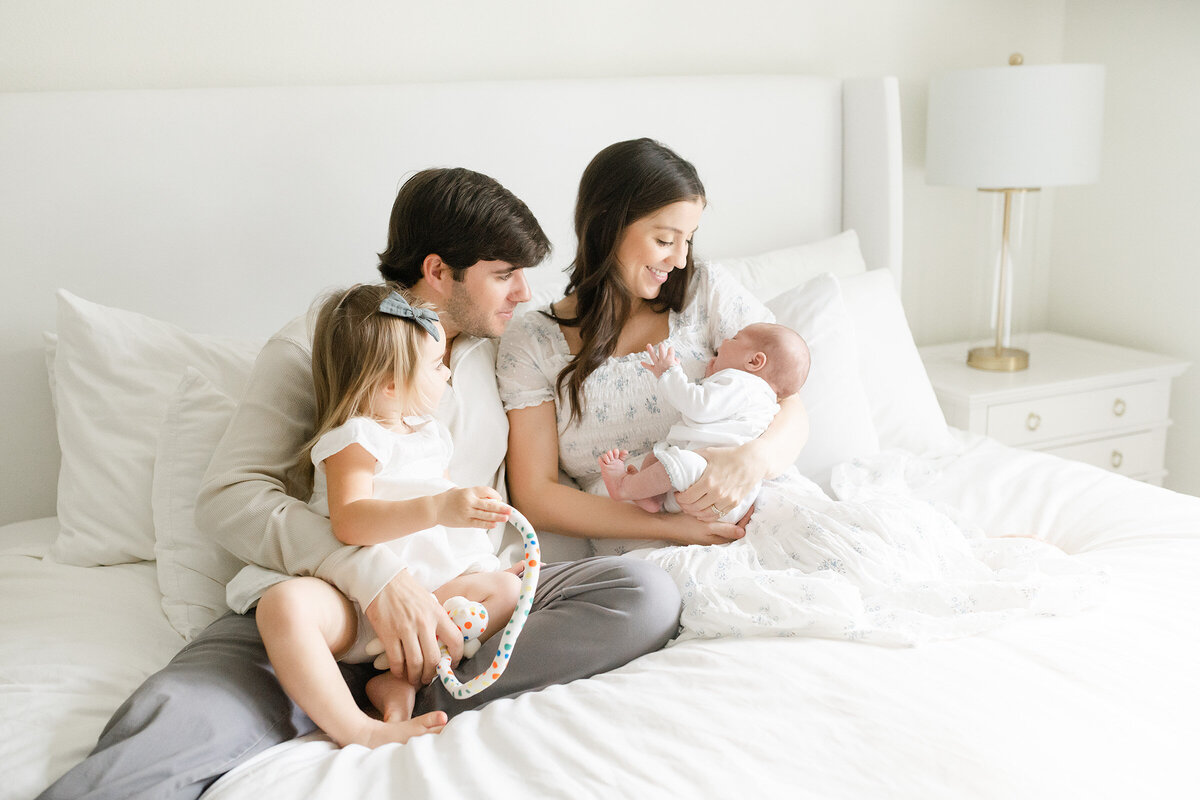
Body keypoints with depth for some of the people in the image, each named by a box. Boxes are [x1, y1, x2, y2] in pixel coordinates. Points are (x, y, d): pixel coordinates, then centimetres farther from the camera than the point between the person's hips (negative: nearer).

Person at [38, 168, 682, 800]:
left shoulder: (494, 349, 18)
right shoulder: (313, 347, 2)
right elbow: (229, 498, -10)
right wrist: (375, 575, -23)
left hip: (462, 603, 6)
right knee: (168, 723, -38)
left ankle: (411, 696, -26)